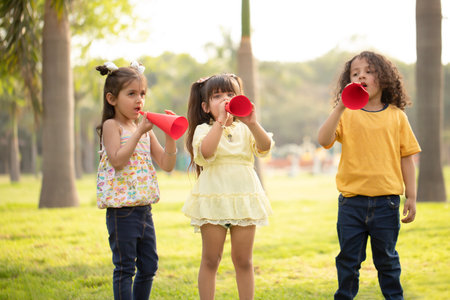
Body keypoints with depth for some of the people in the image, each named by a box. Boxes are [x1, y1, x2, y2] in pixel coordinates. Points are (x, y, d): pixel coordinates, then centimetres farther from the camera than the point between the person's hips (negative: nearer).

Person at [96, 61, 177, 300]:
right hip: (121, 209, -7)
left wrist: (170, 136, -5)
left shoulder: (145, 129, 12)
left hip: (144, 208, 7)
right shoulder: (111, 126, -6)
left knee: (149, 266, 12)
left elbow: (167, 164, 9)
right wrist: (139, 132, -20)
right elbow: (117, 160, -21)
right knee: (125, 268, -1)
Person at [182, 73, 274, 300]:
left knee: (243, 260, 8)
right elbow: (206, 152, -21)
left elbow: (265, 147, -10)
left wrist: (252, 123, -25)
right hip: (213, 200, -2)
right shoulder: (204, 130, 1)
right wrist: (221, 121, -21)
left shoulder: (245, 130, 9)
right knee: (210, 260, 3)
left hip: (244, 199, 2)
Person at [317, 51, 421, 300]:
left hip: (386, 201, 0)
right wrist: (340, 107, -23)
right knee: (348, 259, 10)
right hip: (352, 200, 0)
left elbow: (406, 157, 4)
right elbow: (324, 140, -15)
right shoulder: (347, 115, 1)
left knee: (387, 258, 12)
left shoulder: (396, 116, 3)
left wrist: (411, 197, 2)